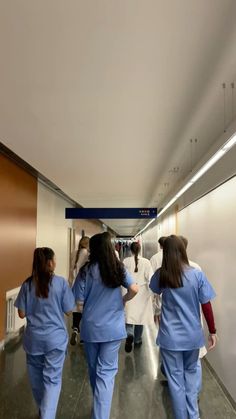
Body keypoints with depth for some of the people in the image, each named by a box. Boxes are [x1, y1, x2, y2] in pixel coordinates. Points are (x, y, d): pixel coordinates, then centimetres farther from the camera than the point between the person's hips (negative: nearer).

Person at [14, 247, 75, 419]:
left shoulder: (27, 284, -5)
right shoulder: (61, 282, -13)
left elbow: (22, 314, 0)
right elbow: (68, 310, -6)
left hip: (33, 338, 4)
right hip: (55, 337, -3)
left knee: (36, 377, 22)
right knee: (52, 379, 10)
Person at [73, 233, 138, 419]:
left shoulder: (86, 271, -10)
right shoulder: (118, 268, -6)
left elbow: (79, 303, -9)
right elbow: (134, 290, -14)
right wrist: (122, 300, 4)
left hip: (90, 327, 1)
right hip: (113, 327, -1)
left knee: (94, 369, 22)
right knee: (106, 372, 7)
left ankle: (99, 403, 43)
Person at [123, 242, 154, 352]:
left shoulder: (126, 261, -7)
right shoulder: (146, 262, -7)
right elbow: (150, 278, -10)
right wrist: (151, 292, -1)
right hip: (142, 293, 1)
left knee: (130, 315, 5)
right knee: (140, 316, 15)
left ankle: (129, 335, -20)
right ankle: (137, 340, 29)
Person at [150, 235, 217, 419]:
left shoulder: (160, 275, -9)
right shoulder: (197, 275, -13)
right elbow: (207, 306, -7)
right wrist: (212, 331, 4)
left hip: (170, 336, -1)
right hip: (192, 335, 1)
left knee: (175, 379, 14)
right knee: (191, 373, 25)